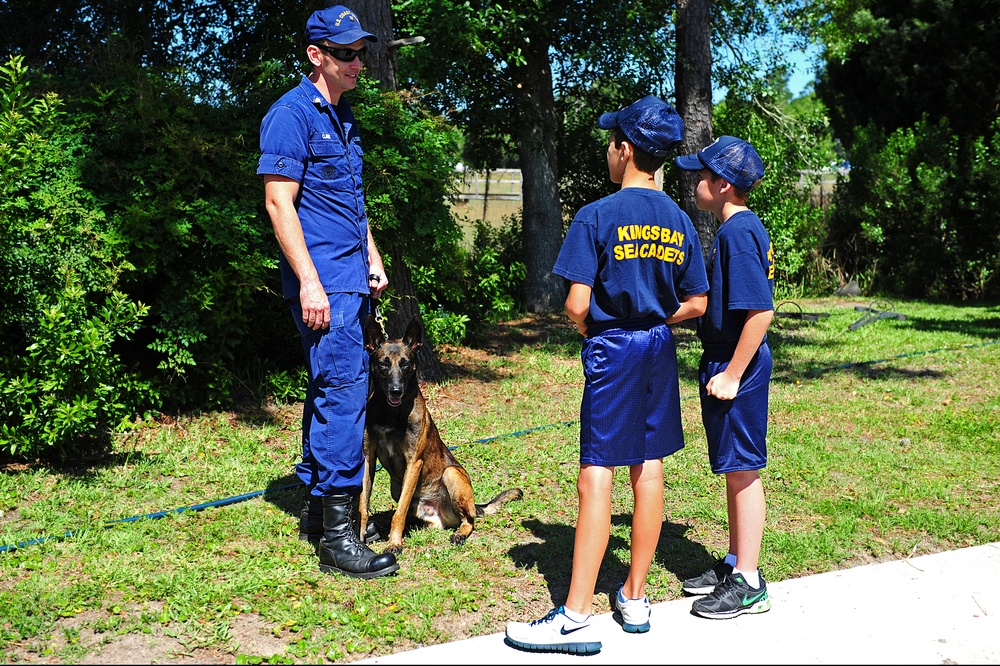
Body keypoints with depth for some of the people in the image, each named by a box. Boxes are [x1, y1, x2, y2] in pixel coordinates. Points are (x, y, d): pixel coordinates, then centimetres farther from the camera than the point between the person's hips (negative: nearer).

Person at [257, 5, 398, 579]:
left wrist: (373, 259, 19)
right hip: (324, 283, -9)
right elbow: (279, 203, -16)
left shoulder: (343, 115, 18)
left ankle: (316, 510, 25)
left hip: (351, 281, 9)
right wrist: (309, 282, -19)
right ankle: (338, 535, -6)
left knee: (330, 391, 14)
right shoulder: (293, 114, -10)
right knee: (343, 390, -11)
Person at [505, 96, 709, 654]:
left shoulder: (598, 217, -13)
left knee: (597, 476, -5)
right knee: (649, 469, 11)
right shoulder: (680, 221, 5)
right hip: (660, 351, 6)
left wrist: (593, 334, 3)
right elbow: (697, 304, 6)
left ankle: (576, 618, -3)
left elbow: (576, 305, -17)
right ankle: (635, 598, 22)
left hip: (612, 351, -6)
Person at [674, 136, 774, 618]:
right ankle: (736, 562, 29)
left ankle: (748, 584, 8)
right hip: (727, 363, 10)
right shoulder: (739, 228, 12)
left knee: (742, 470, -2)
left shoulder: (738, 231, -18)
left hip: (736, 367, -10)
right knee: (735, 470, 17)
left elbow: (761, 310, -24)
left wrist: (732, 375, -22)